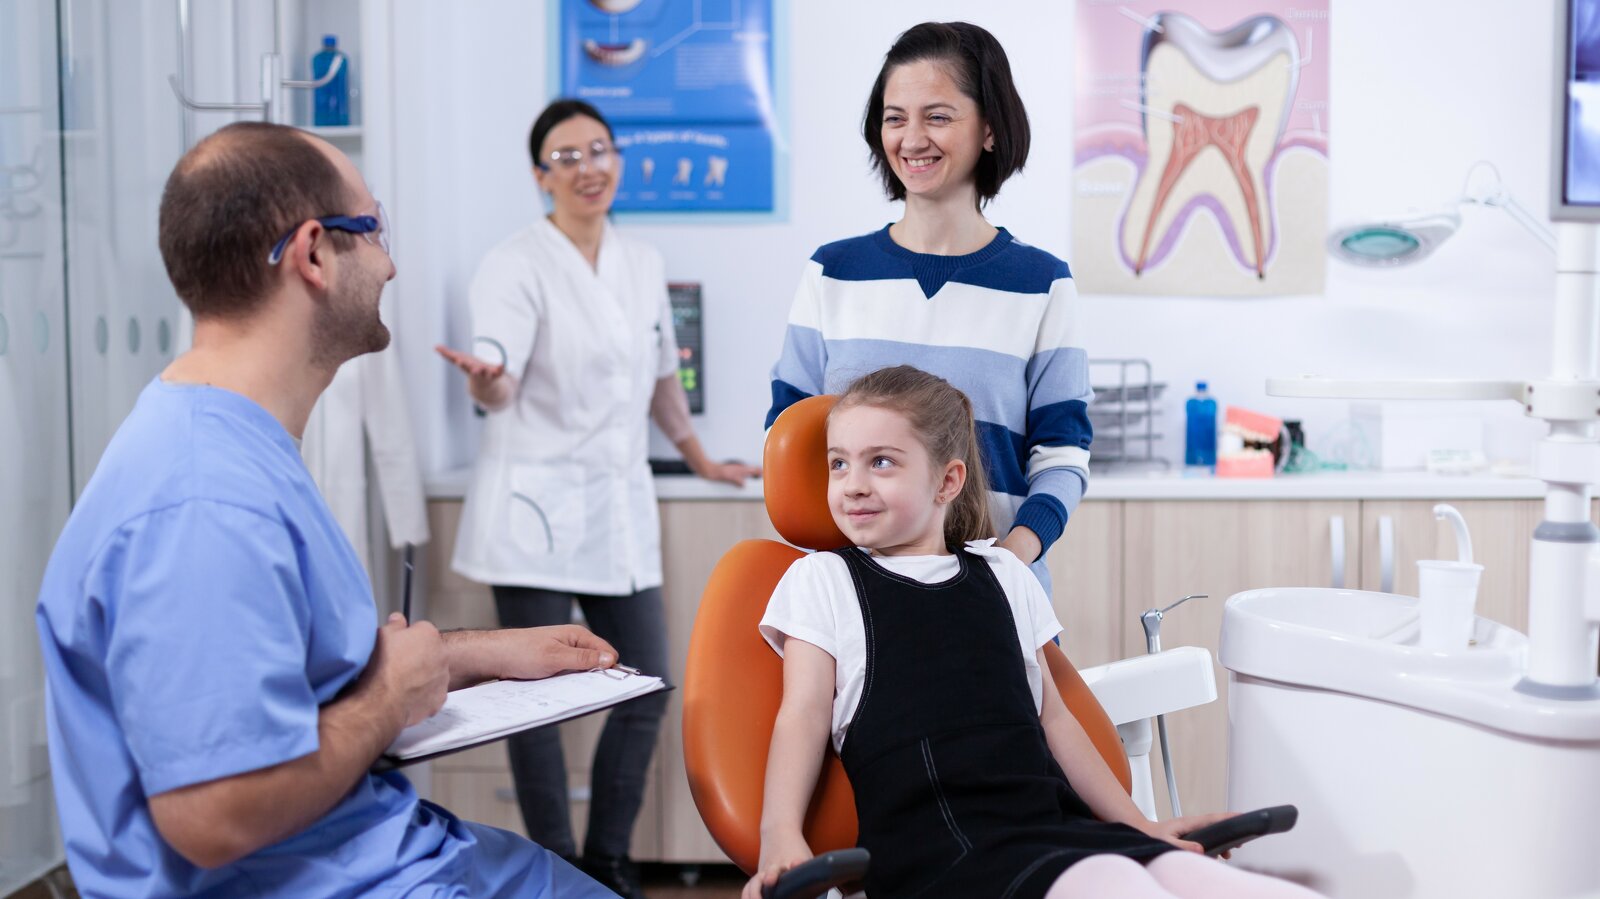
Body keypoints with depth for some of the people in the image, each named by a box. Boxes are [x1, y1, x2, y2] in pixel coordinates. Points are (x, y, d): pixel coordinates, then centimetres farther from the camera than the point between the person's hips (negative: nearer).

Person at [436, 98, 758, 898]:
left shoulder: (643, 264, 11)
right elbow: (498, 389, -20)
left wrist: (701, 460, 30)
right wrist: (483, 379, -43)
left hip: (620, 506, 6)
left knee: (647, 689, 6)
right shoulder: (517, 265, -7)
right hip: (537, 507, -6)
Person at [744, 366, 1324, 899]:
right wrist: (780, 834, -12)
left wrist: (1137, 824, 21)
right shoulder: (822, 579, 15)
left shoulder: (1004, 577, 24)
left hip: (1053, 821, 5)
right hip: (936, 848, -4)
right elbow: (804, 713, 5)